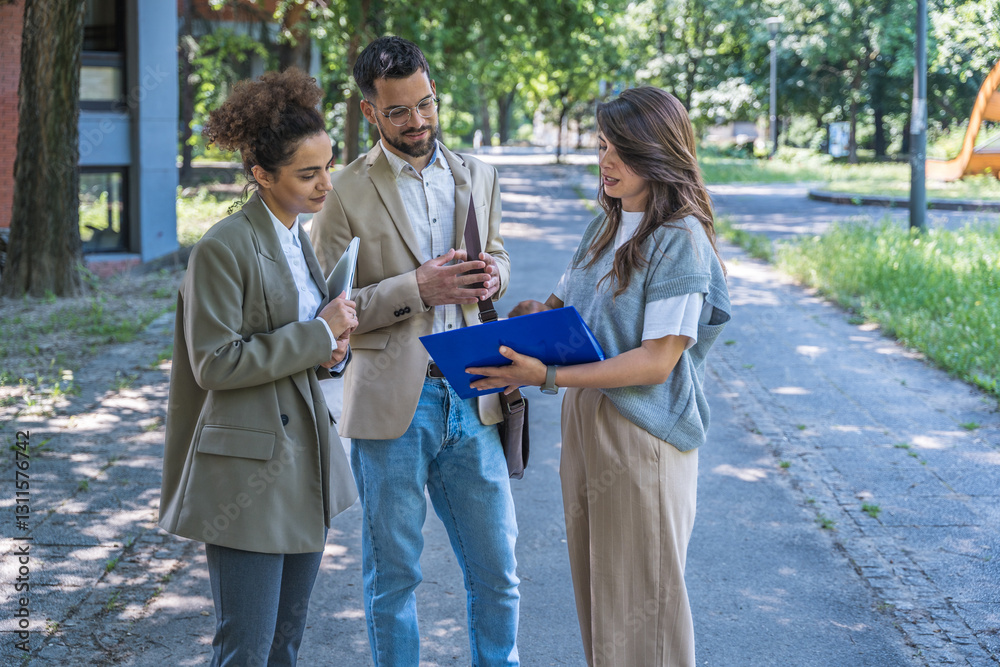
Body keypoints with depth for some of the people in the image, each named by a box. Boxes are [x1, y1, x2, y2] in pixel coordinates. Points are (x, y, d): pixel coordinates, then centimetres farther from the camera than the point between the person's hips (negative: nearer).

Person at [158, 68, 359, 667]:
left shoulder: (300, 237, 12)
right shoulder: (223, 248, -15)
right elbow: (215, 363, -18)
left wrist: (328, 350, -1)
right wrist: (318, 334, -16)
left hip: (304, 461, 8)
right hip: (249, 472, -8)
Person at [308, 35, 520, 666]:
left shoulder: (477, 176, 10)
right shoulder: (346, 193, -5)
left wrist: (492, 273, 0)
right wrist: (416, 289, -18)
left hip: (471, 397, 4)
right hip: (392, 405, -4)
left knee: (498, 570, 10)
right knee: (393, 575, 9)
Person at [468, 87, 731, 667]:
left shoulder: (680, 238, -15)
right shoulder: (606, 227, 11)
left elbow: (657, 361, -19)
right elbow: (566, 305, 21)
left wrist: (547, 377, -24)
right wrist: (530, 313, -3)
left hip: (643, 438, -8)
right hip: (585, 422, 8)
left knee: (641, 603, 2)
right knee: (595, 592, 15)